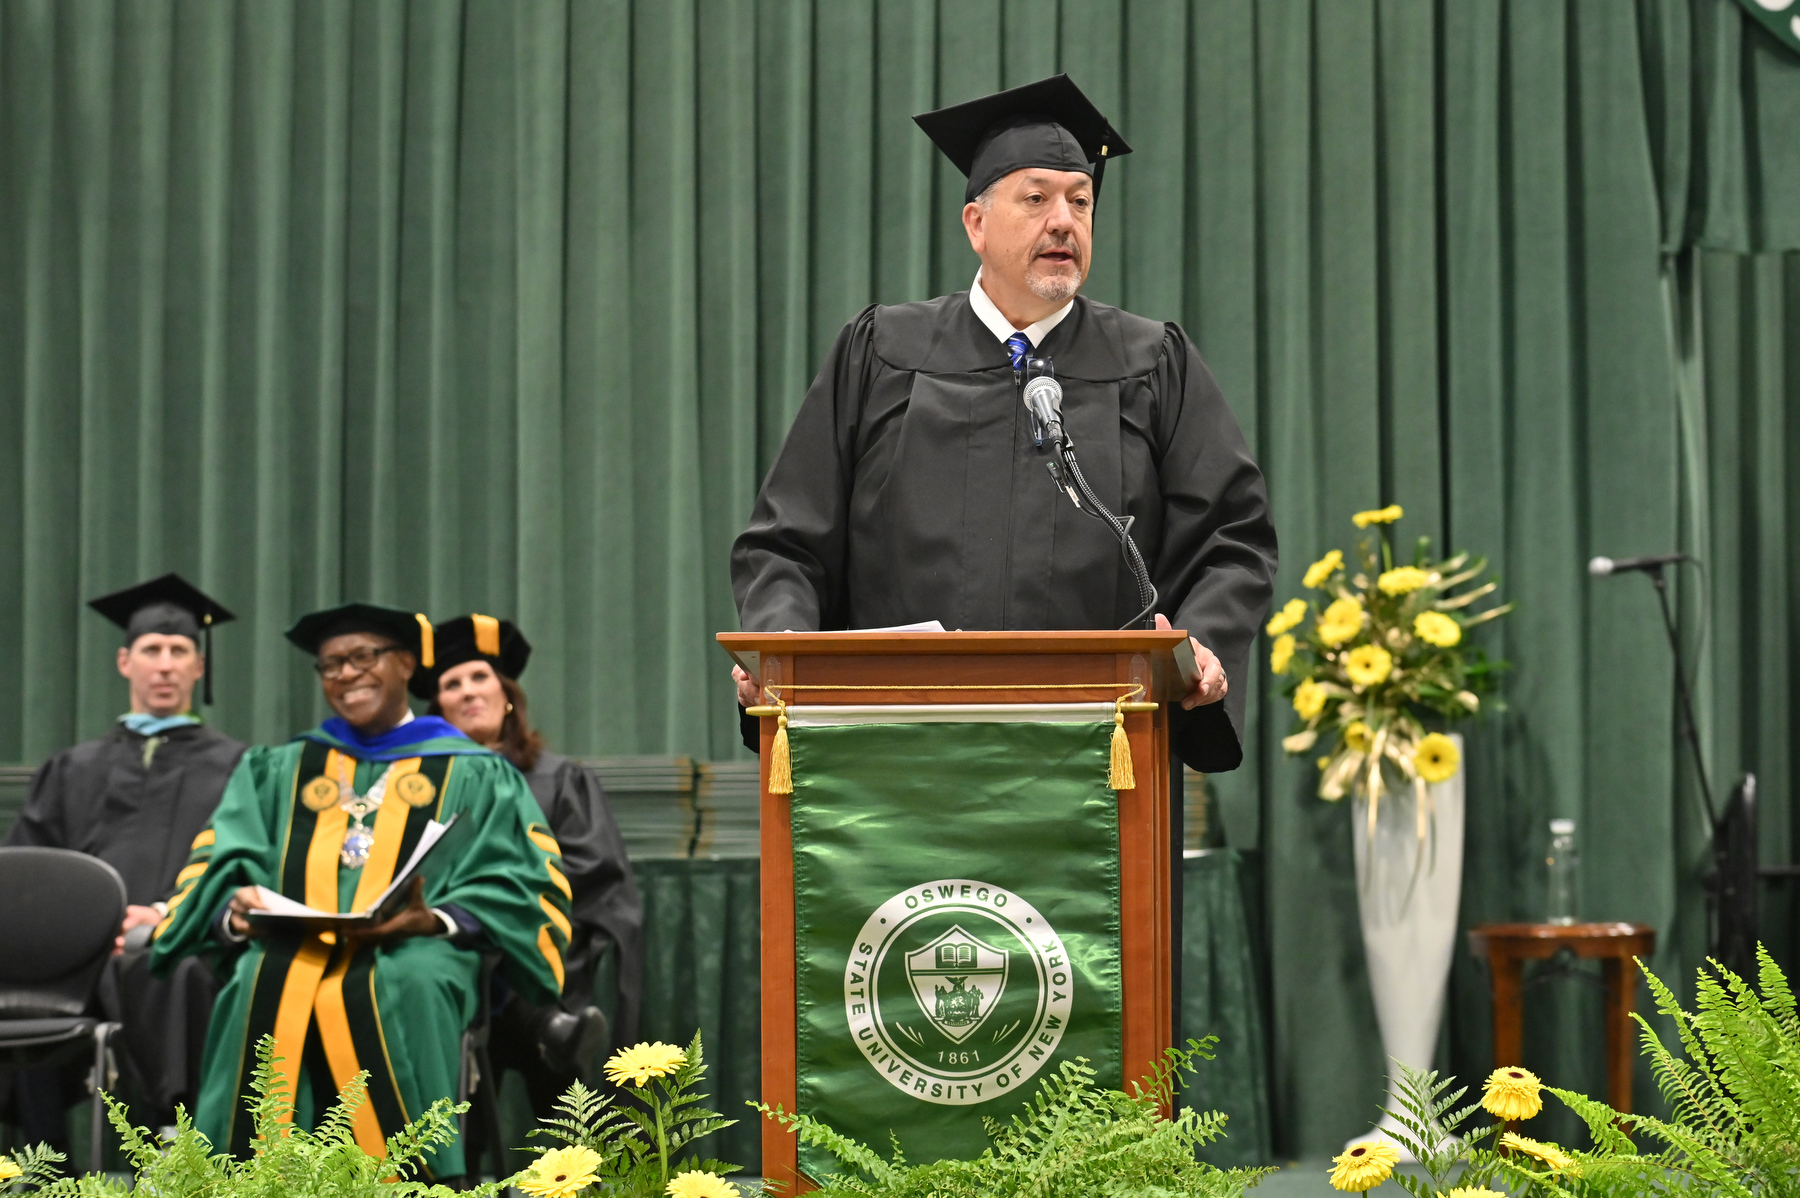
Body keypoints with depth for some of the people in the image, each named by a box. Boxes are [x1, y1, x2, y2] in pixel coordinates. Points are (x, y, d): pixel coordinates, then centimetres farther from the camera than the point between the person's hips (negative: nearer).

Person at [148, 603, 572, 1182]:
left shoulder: (474, 776, 19)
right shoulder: (276, 771, 27)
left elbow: (516, 889, 6)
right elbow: (216, 875, 16)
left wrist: (434, 918, -14)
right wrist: (235, 912, -9)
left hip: (411, 950, -2)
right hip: (292, 948, 2)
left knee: (401, 983, -38)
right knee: (262, 984, -34)